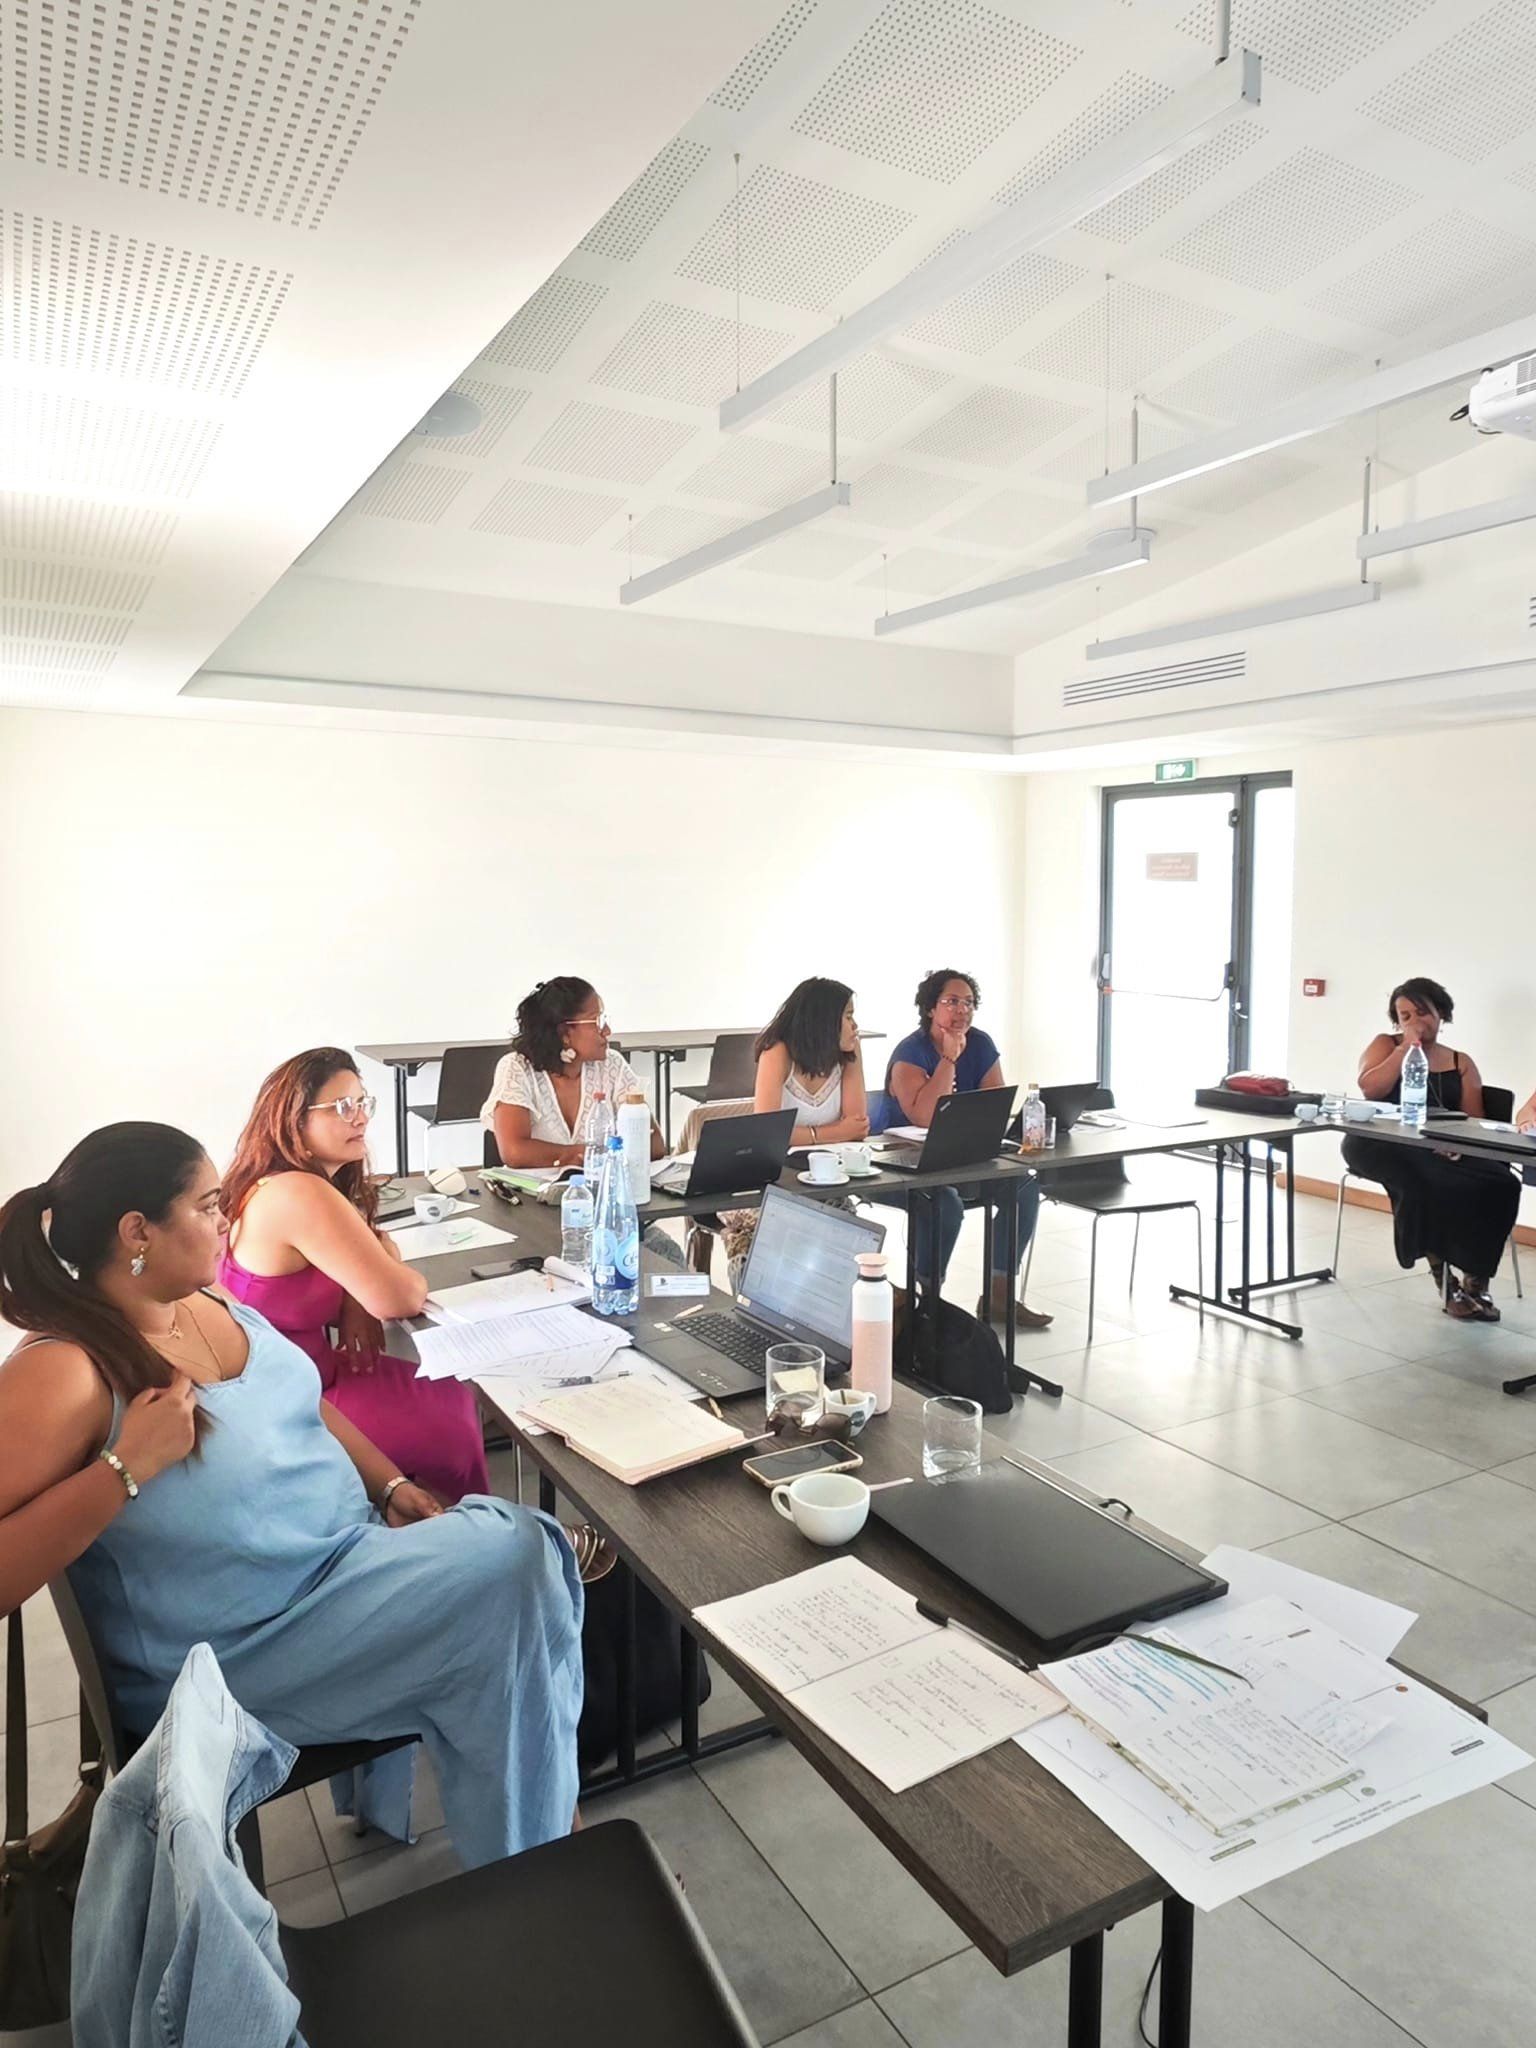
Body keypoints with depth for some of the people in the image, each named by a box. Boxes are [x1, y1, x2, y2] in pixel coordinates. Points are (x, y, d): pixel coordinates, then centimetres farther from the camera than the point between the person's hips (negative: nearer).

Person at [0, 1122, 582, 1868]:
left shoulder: (207, 1301, 2)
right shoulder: (61, 1372, -22)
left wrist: (392, 1485, 4)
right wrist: (127, 1466, -32)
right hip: (248, 1648, -8)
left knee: (527, 1546, -8)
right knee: (511, 1564, -18)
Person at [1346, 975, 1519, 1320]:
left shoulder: (1461, 1063, 18)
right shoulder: (1385, 1045, 13)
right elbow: (1370, 1090, -6)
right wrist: (1406, 1047, -5)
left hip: (1443, 1153, 3)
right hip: (1388, 1147, -3)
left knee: (1501, 1184, -27)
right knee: (1422, 1180, -38)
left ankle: (1476, 1279, -13)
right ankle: (1443, 1276, -22)